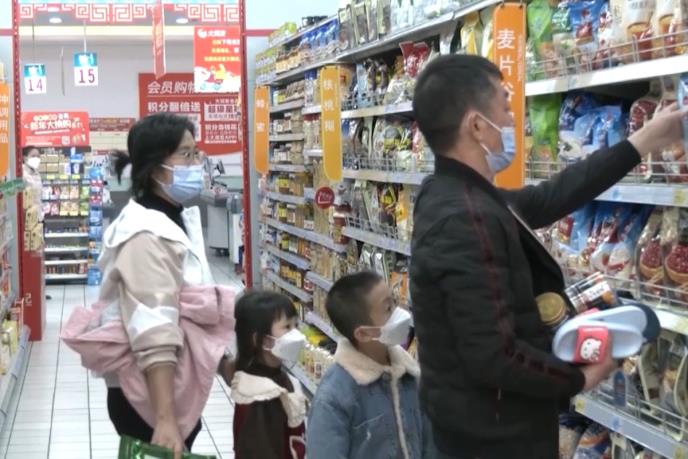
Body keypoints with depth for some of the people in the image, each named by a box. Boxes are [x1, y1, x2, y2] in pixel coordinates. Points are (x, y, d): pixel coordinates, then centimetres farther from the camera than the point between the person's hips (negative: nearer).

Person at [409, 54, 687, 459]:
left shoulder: (454, 196, 3)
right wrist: (580, 378, -14)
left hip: (480, 419, 9)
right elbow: (493, 357, -31)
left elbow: (545, 201, 15)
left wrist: (642, 143, 19)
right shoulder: (466, 220, -28)